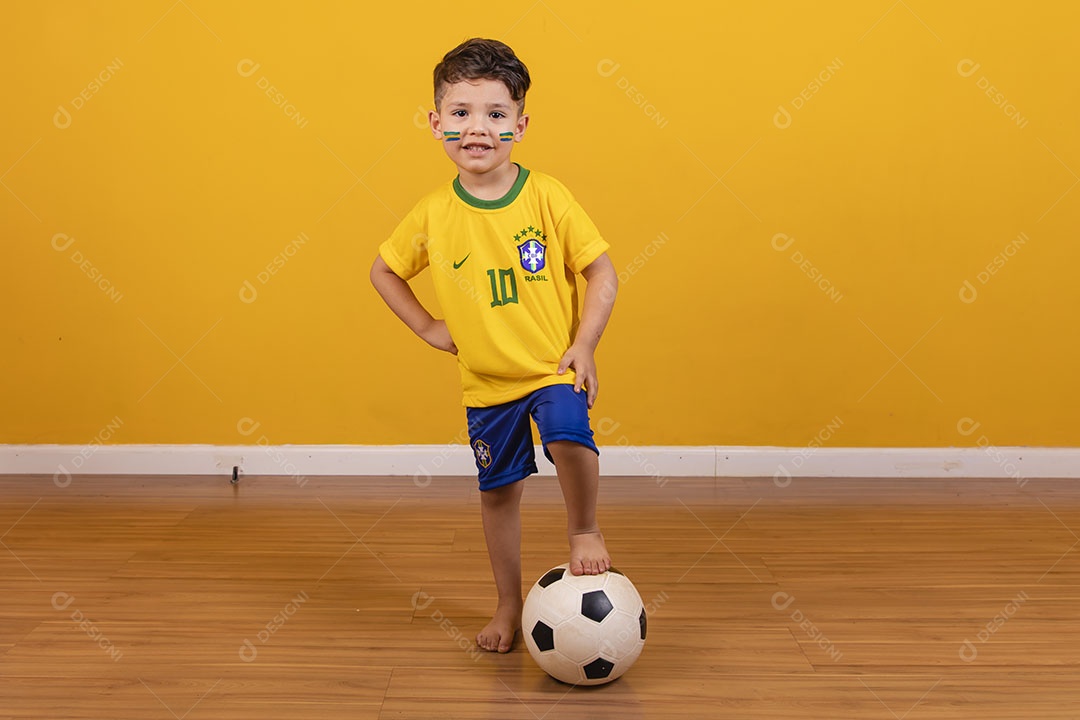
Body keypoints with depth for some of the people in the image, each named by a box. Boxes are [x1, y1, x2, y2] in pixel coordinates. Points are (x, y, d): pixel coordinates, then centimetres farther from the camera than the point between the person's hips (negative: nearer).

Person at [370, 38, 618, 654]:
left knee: (569, 436, -30)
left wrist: (584, 345, -13)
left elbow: (602, 273, -6)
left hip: (555, 368, -2)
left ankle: (586, 531, -2)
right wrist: (429, 328, 3)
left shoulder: (546, 195, -10)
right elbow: (384, 271, 11)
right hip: (487, 380, 2)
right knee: (498, 490, 10)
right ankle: (509, 605, 28)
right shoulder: (434, 214, -5)